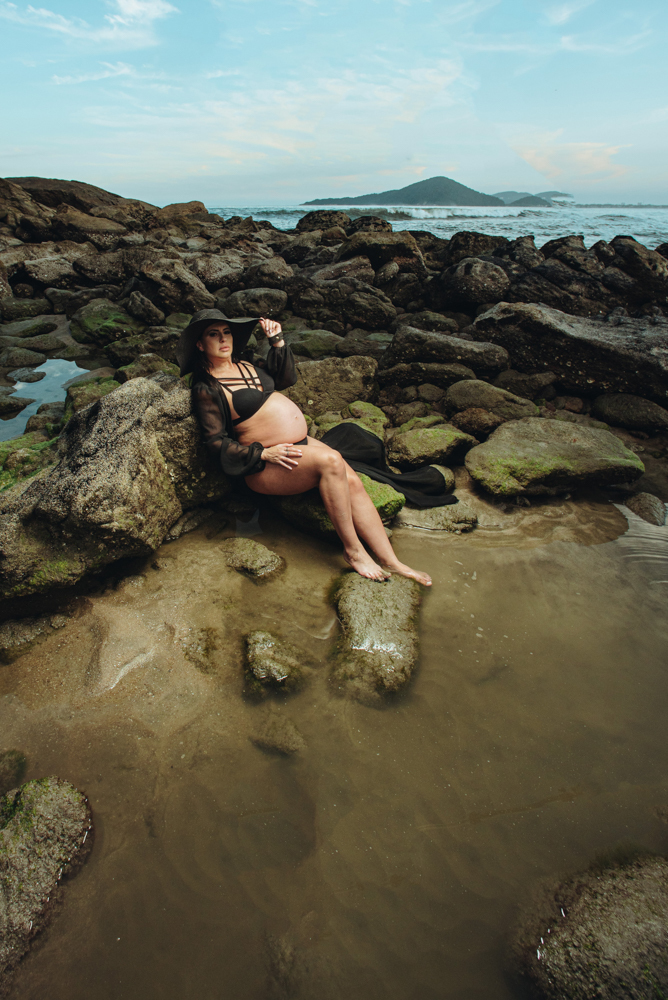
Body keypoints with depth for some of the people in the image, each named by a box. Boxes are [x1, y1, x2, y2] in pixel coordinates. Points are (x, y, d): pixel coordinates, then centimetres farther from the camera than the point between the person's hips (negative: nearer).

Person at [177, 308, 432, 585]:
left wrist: (277, 341, 14)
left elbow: (287, 378, 28)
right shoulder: (206, 388, -6)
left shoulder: (244, 364, 16)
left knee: (352, 481, -14)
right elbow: (217, 443, -11)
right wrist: (264, 453, -19)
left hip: (300, 442, 8)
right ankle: (353, 551, -20)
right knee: (331, 461, -32)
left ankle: (389, 561, -14)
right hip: (264, 465, -7)